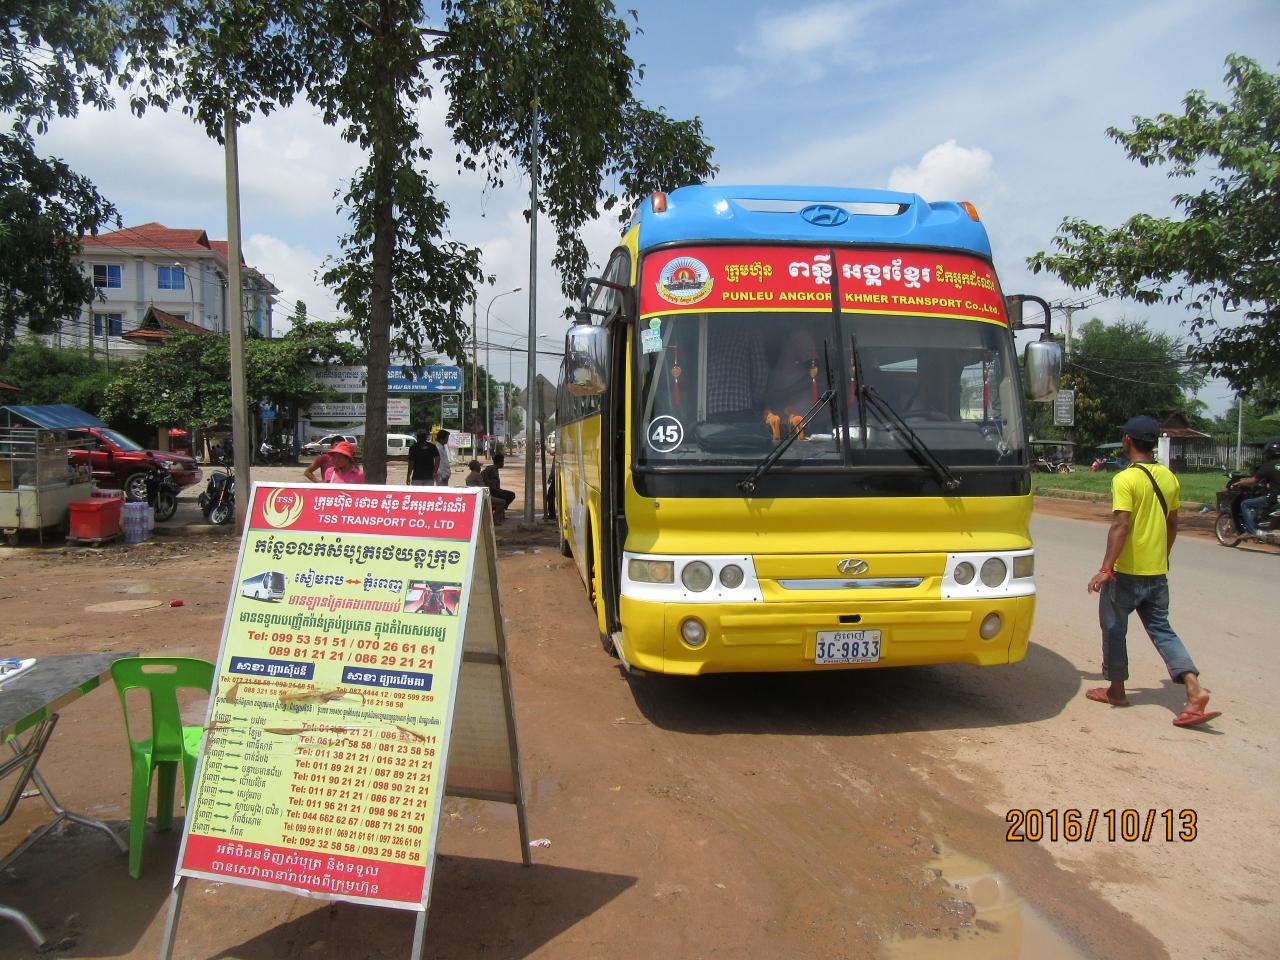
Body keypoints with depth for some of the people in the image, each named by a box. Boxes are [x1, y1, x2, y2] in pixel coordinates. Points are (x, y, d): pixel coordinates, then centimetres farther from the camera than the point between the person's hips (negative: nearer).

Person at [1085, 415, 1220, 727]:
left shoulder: (1125, 479, -16)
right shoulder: (1169, 478, 7)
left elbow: (1120, 526, -23)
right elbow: (1172, 524, 15)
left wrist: (1105, 568, -23)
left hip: (1126, 571, -7)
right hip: (1157, 572, 7)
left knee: (1114, 628, 9)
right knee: (1161, 629, 11)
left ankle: (1116, 690, 20)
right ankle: (1194, 689, -3)